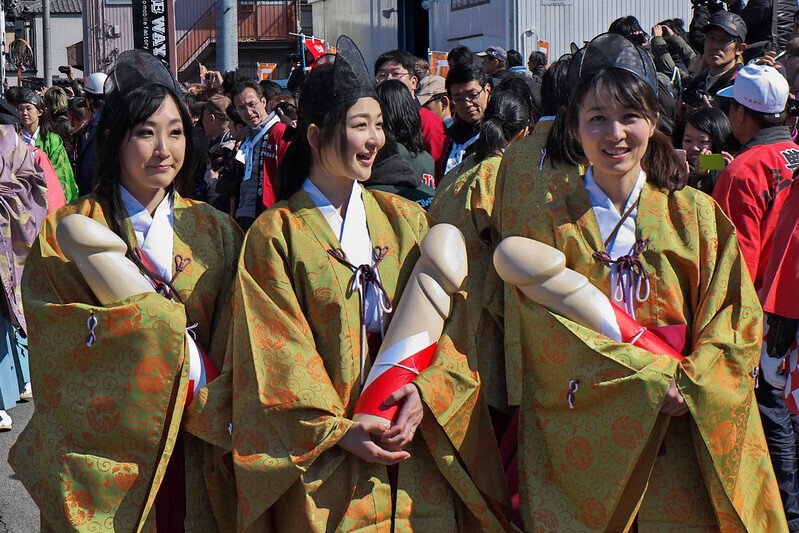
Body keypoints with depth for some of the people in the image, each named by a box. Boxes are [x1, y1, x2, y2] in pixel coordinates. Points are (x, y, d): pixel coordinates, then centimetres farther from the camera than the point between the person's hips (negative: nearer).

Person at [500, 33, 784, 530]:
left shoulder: (697, 215, 6)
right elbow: (550, 331, -7)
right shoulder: (547, 215, 2)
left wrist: (688, 387, -17)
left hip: (680, 445, 1)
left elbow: (736, 322, 1)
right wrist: (656, 378, -16)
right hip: (577, 447, -1)